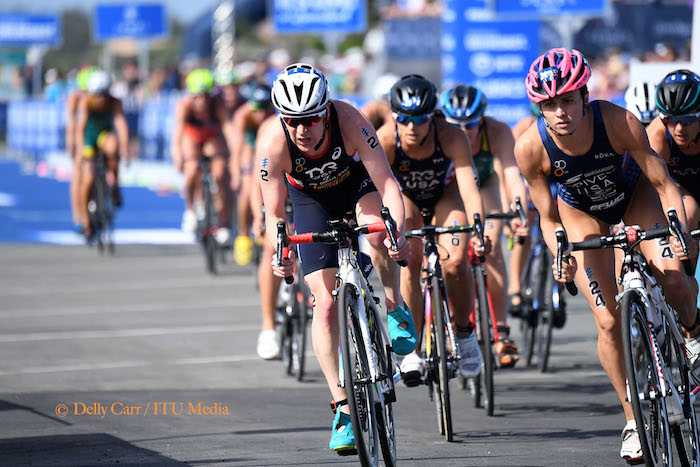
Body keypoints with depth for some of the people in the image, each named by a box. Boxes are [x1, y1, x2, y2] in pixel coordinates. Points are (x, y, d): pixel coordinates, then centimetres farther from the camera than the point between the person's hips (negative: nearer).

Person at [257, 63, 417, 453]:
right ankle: (344, 407, -5)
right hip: (312, 200, 1)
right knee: (325, 302, -10)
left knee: (377, 228, -36)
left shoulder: (350, 121, -35)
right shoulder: (273, 143, -32)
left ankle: (396, 309, -9)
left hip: (357, 182, -1)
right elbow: (274, 213, -24)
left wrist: (397, 232, -50)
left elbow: (387, 183, -35)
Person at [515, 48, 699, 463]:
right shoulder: (531, 148, -31)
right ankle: (634, 421, 10)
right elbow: (549, 218, -17)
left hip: (634, 195, -1)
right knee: (609, 322, -8)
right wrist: (560, 256, -36)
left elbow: (664, 184, -27)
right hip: (582, 212, 1)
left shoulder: (618, 122, -36)